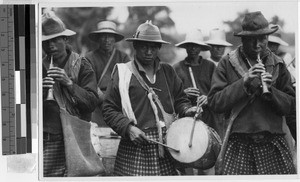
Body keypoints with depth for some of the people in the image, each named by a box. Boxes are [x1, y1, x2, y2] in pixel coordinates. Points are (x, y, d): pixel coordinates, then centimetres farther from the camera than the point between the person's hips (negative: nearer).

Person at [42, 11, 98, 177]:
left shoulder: (82, 66, 2)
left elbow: (92, 103, -7)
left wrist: (69, 84, -17)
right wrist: (39, 92, -14)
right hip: (48, 142, 1)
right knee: (44, 175, -8)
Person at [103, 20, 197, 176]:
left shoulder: (168, 72, 14)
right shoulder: (123, 73, 1)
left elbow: (180, 99, 20)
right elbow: (109, 109, -1)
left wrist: (187, 110, -2)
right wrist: (128, 128, -14)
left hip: (167, 146, 3)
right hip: (136, 145, -3)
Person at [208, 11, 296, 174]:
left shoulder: (278, 65, 10)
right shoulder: (227, 64, 3)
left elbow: (289, 105, 8)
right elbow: (214, 102, -5)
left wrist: (270, 90, -10)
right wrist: (243, 83, -14)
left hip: (273, 143, 2)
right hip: (239, 143, -2)